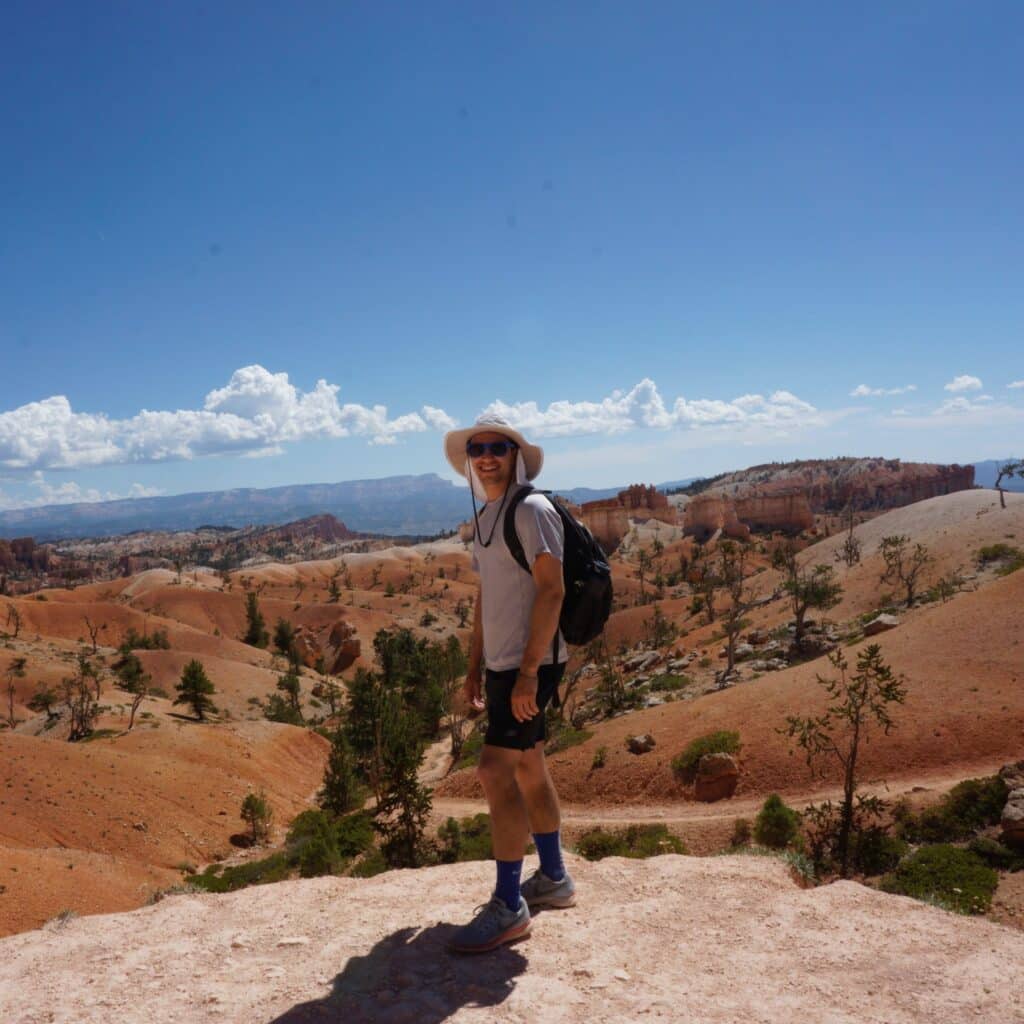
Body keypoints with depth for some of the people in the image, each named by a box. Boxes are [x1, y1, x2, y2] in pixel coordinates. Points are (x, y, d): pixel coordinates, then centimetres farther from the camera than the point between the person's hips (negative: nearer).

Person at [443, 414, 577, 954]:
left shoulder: (531, 510, -13)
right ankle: (553, 879, 31)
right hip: (503, 663, 9)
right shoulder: (483, 518, 15)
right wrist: (475, 666, 18)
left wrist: (528, 671, -23)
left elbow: (551, 590, -19)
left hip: (531, 664, -9)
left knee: (496, 771, -12)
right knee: (527, 769, 16)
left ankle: (508, 908, -1)